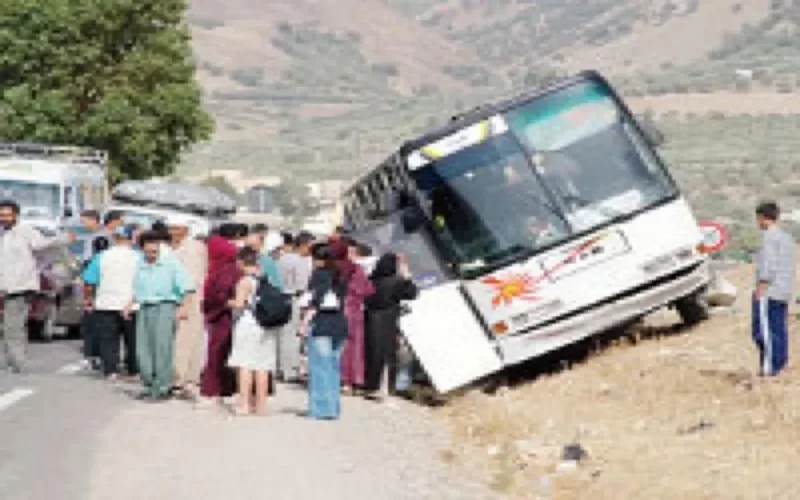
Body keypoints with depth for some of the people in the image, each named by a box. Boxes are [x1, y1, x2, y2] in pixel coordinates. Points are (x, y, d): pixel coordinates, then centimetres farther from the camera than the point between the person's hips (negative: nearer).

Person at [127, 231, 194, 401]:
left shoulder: (170, 263, -1)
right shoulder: (140, 265, 15)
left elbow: (185, 287, -4)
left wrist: (182, 307, -16)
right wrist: (130, 305, 10)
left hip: (165, 306, -5)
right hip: (144, 309, 5)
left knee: (162, 348, -10)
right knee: (143, 350, 2)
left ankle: (163, 388, -7)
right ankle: (150, 386, 13)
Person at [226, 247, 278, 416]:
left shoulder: (245, 281, -12)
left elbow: (239, 303, -17)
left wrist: (230, 302, 3)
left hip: (248, 324, -6)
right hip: (266, 327, 6)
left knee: (245, 365, -3)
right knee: (262, 366, 8)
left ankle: (244, 403, -7)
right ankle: (260, 404, 11)